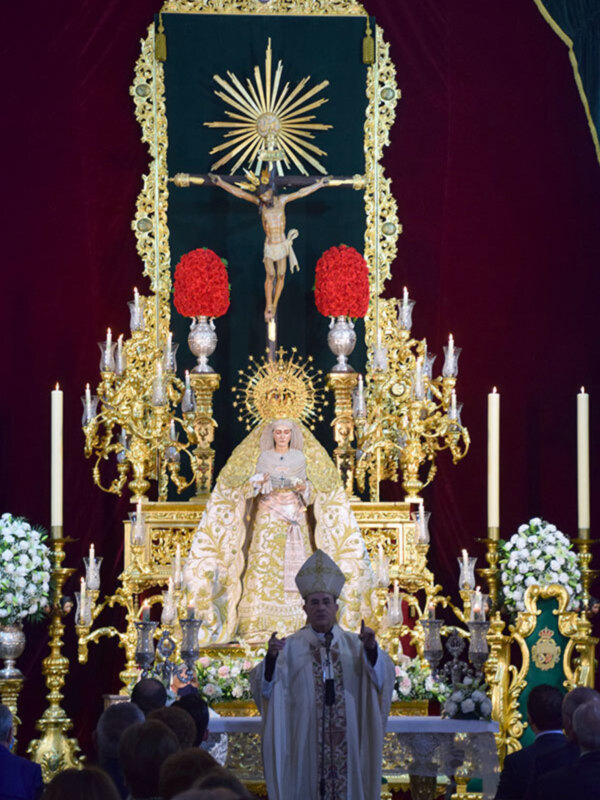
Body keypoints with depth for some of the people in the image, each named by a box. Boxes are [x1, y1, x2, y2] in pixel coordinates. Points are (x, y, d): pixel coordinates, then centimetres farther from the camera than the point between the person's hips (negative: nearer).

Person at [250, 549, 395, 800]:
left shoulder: (353, 645, 8)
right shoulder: (290, 647, 3)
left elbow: (380, 679, -7)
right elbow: (265, 689, -9)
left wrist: (371, 650, -26)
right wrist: (271, 658, -28)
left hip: (345, 742, 1)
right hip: (305, 746, -1)